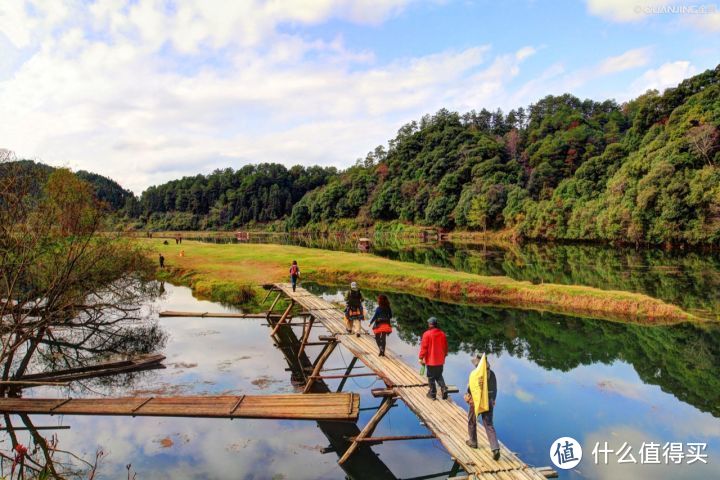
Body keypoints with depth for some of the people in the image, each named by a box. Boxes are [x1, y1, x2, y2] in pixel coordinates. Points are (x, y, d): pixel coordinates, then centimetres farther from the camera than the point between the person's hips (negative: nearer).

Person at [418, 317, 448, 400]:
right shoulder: (442, 334, 0)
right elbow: (445, 346, 9)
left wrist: (421, 358, -6)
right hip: (440, 360, 5)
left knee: (431, 377, 8)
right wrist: (444, 355, 23)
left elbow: (424, 347, -14)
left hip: (431, 360, -5)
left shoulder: (427, 334, -16)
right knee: (439, 376, 19)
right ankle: (444, 388, 2)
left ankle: (433, 393, 15)